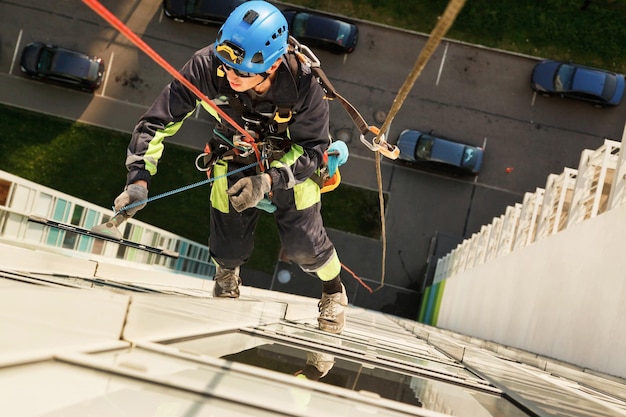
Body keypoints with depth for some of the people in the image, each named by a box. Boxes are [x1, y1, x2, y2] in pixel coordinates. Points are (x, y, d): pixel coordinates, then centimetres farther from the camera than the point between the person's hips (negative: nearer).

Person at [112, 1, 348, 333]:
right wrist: (139, 178, -35)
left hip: (292, 163, -1)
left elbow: (313, 149, -24)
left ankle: (333, 289, 38)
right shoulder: (207, 67, -35)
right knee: (229, 250, 7)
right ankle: (226, 275, 50)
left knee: (303, 246, 0)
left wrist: (270, 180, -38)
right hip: (234, 164, 2)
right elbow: (158, 121, -25)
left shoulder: (303, 85, -37)